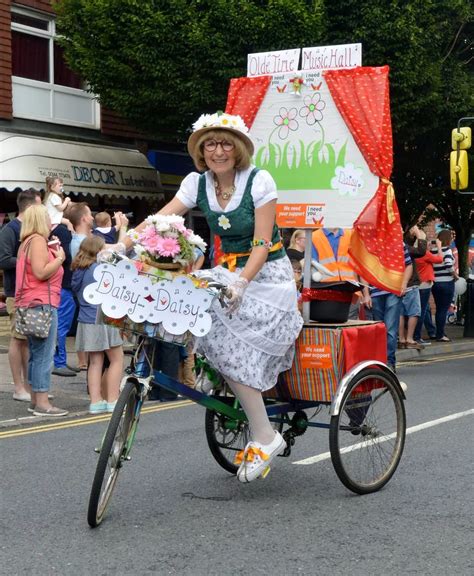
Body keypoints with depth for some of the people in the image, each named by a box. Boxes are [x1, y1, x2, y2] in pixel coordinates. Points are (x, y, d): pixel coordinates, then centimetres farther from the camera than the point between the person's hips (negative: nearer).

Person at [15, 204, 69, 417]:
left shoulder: (28, 242, 19)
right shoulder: (38, 241, -12)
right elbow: (41, 272, -22)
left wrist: (52, 253, 16)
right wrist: (59, 258, -10)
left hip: (32, 304, 11)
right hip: (42, 304, -11)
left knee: (36, 354, 13)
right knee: (44, 354, -10)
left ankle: (35, 399, 17)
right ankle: (42, 403, -10)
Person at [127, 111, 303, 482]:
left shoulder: (259, 181, -13)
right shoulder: (197, 183, 1)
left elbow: (262, 243, -18)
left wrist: (242, 282, -32)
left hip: (267, 275, -6)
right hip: (229, 272, 6)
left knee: (231, 346, -22)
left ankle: (265, 437, -13)